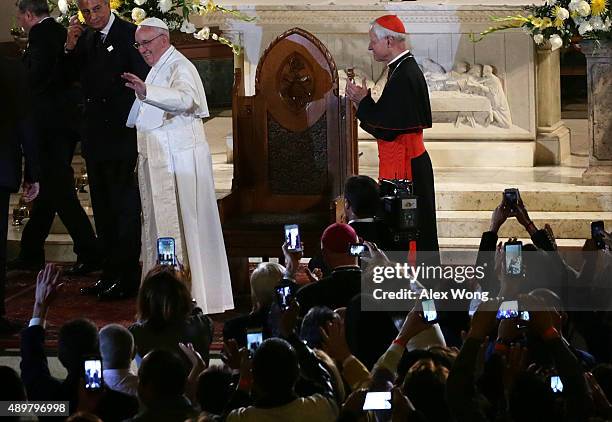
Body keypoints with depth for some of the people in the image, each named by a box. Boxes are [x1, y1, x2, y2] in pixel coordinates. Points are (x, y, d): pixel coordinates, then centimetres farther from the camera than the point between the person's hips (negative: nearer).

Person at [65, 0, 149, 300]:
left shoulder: (129, 34, -11)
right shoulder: (85, 38, 9)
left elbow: (143, 80, -14)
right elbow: (68, 78, 10)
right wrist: (70, 47, -5)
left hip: (121, 135, -7)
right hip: (95, 135, 7)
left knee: (124, 206, -2)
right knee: (103, 208, 13)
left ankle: (127, 278, 3)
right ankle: (109, 275, 22)